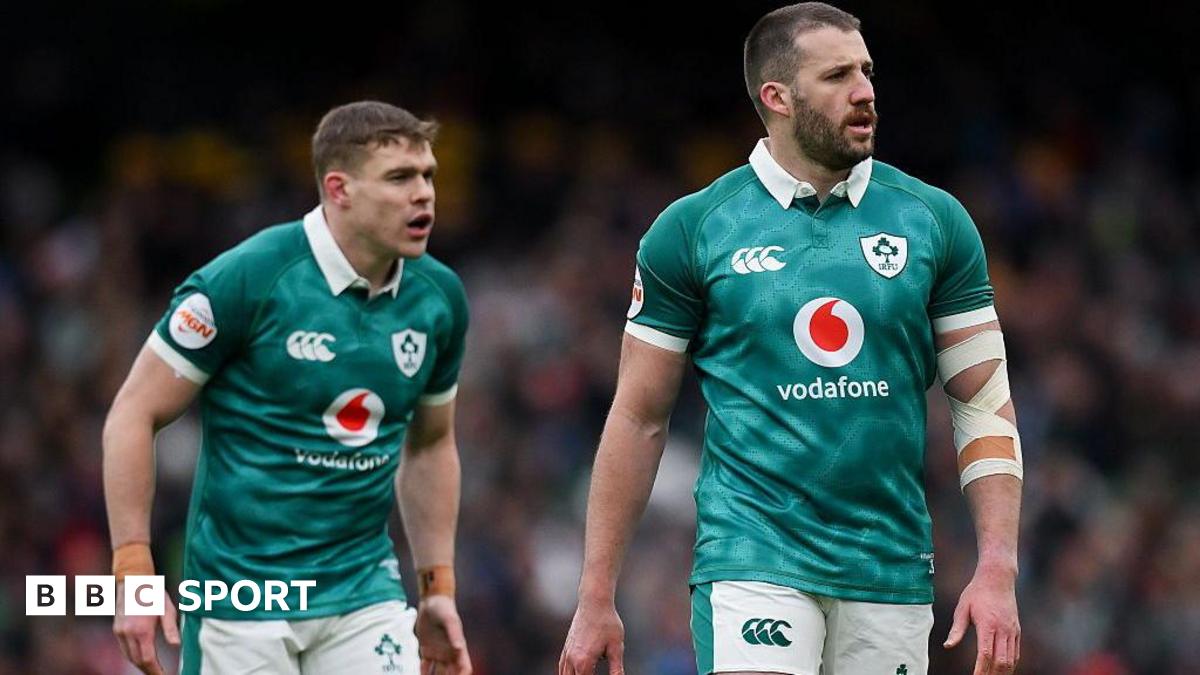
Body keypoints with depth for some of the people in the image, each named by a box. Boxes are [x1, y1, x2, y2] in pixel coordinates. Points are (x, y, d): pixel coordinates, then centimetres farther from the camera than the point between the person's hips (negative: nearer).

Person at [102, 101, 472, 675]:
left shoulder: (438, 296, 4)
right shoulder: (248, 278, -13)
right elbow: (134, 414, -8)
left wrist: (439, 589, 15)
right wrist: (133, 572, -13)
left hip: (364, 590, 4)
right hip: (241, 599, -4)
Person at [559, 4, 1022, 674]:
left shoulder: (934, 220, 6)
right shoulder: (693, 228, 1)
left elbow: (986, 403, 7)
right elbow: (639, 417, 5)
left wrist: (998, 570, -3)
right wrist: (596, 599, 3)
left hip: (891, 564, 3)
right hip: (752, 560, -2)